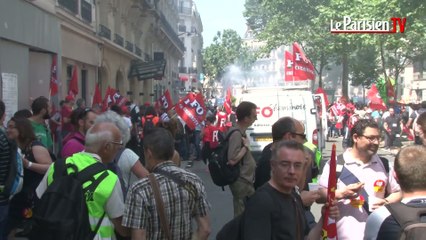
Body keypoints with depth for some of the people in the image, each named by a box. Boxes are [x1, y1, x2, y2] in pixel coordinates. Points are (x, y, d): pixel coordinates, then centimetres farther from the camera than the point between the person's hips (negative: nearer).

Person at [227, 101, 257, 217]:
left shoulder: (240, 131, 8)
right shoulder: (236, 134, -21)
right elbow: (232, 160, -29)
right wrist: (246, 146, -20)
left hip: (245, 180, 10)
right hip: (242, 182, -10)